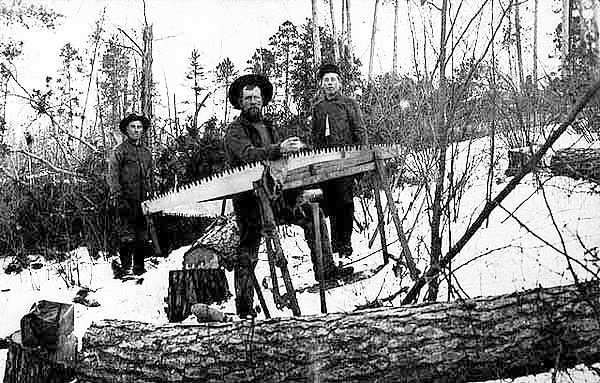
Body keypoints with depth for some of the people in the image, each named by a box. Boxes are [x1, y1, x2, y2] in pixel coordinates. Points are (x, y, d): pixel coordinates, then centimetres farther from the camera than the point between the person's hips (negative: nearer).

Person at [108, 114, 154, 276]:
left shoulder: (146, 152, 17)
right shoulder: (119, 151, -1)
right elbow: (113, 176, -8)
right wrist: (116, 196, -18)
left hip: (143, 201, 6)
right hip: (126, 200, -6)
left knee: (142, 236, 8)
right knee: (127, 236, -7)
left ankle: (139, 267, 15)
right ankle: (125, 267, -2)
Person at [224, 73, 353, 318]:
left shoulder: (269, 126, 19)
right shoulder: (235, 131, -4)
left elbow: (283, 159, 16)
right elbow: (248, 154, -24)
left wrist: (296, 149, -6)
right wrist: (279, 150, -37)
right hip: (249, 198, -6)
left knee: (311, 212, -5)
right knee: (248, 249, -5)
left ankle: (324, 268, 2)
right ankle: (244, 302, 1)